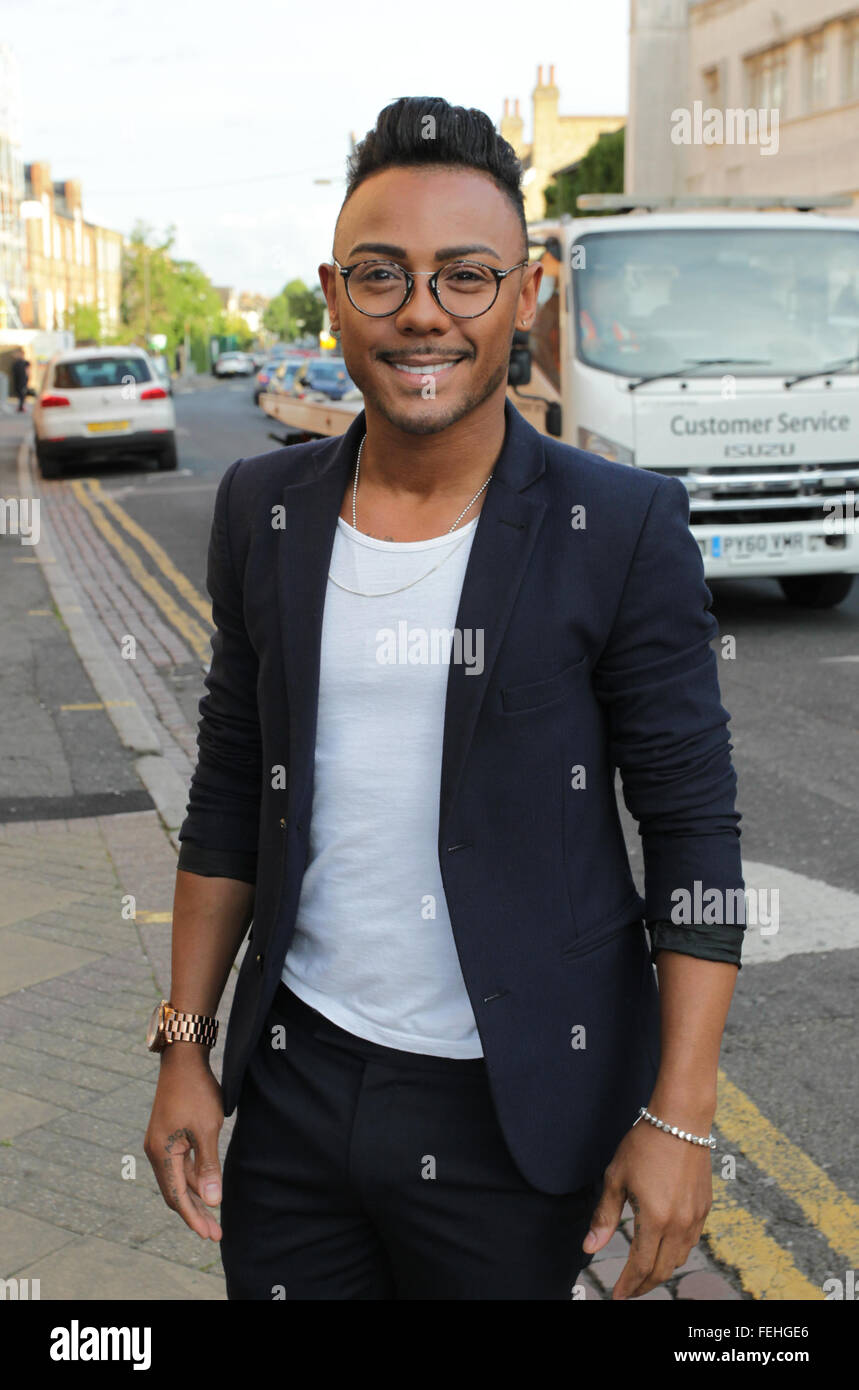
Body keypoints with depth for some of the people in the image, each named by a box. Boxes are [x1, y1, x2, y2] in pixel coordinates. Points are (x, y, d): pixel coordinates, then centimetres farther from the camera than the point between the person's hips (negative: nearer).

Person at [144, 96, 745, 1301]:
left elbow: (696, 831, -9)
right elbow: (229, 794, 7)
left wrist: (679, 1115, -11)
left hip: (516, 1113, -3)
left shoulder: (623, 530, -12)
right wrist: (184, 1046, 7)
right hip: (294, 1083, 4)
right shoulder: (263, 510, 0)